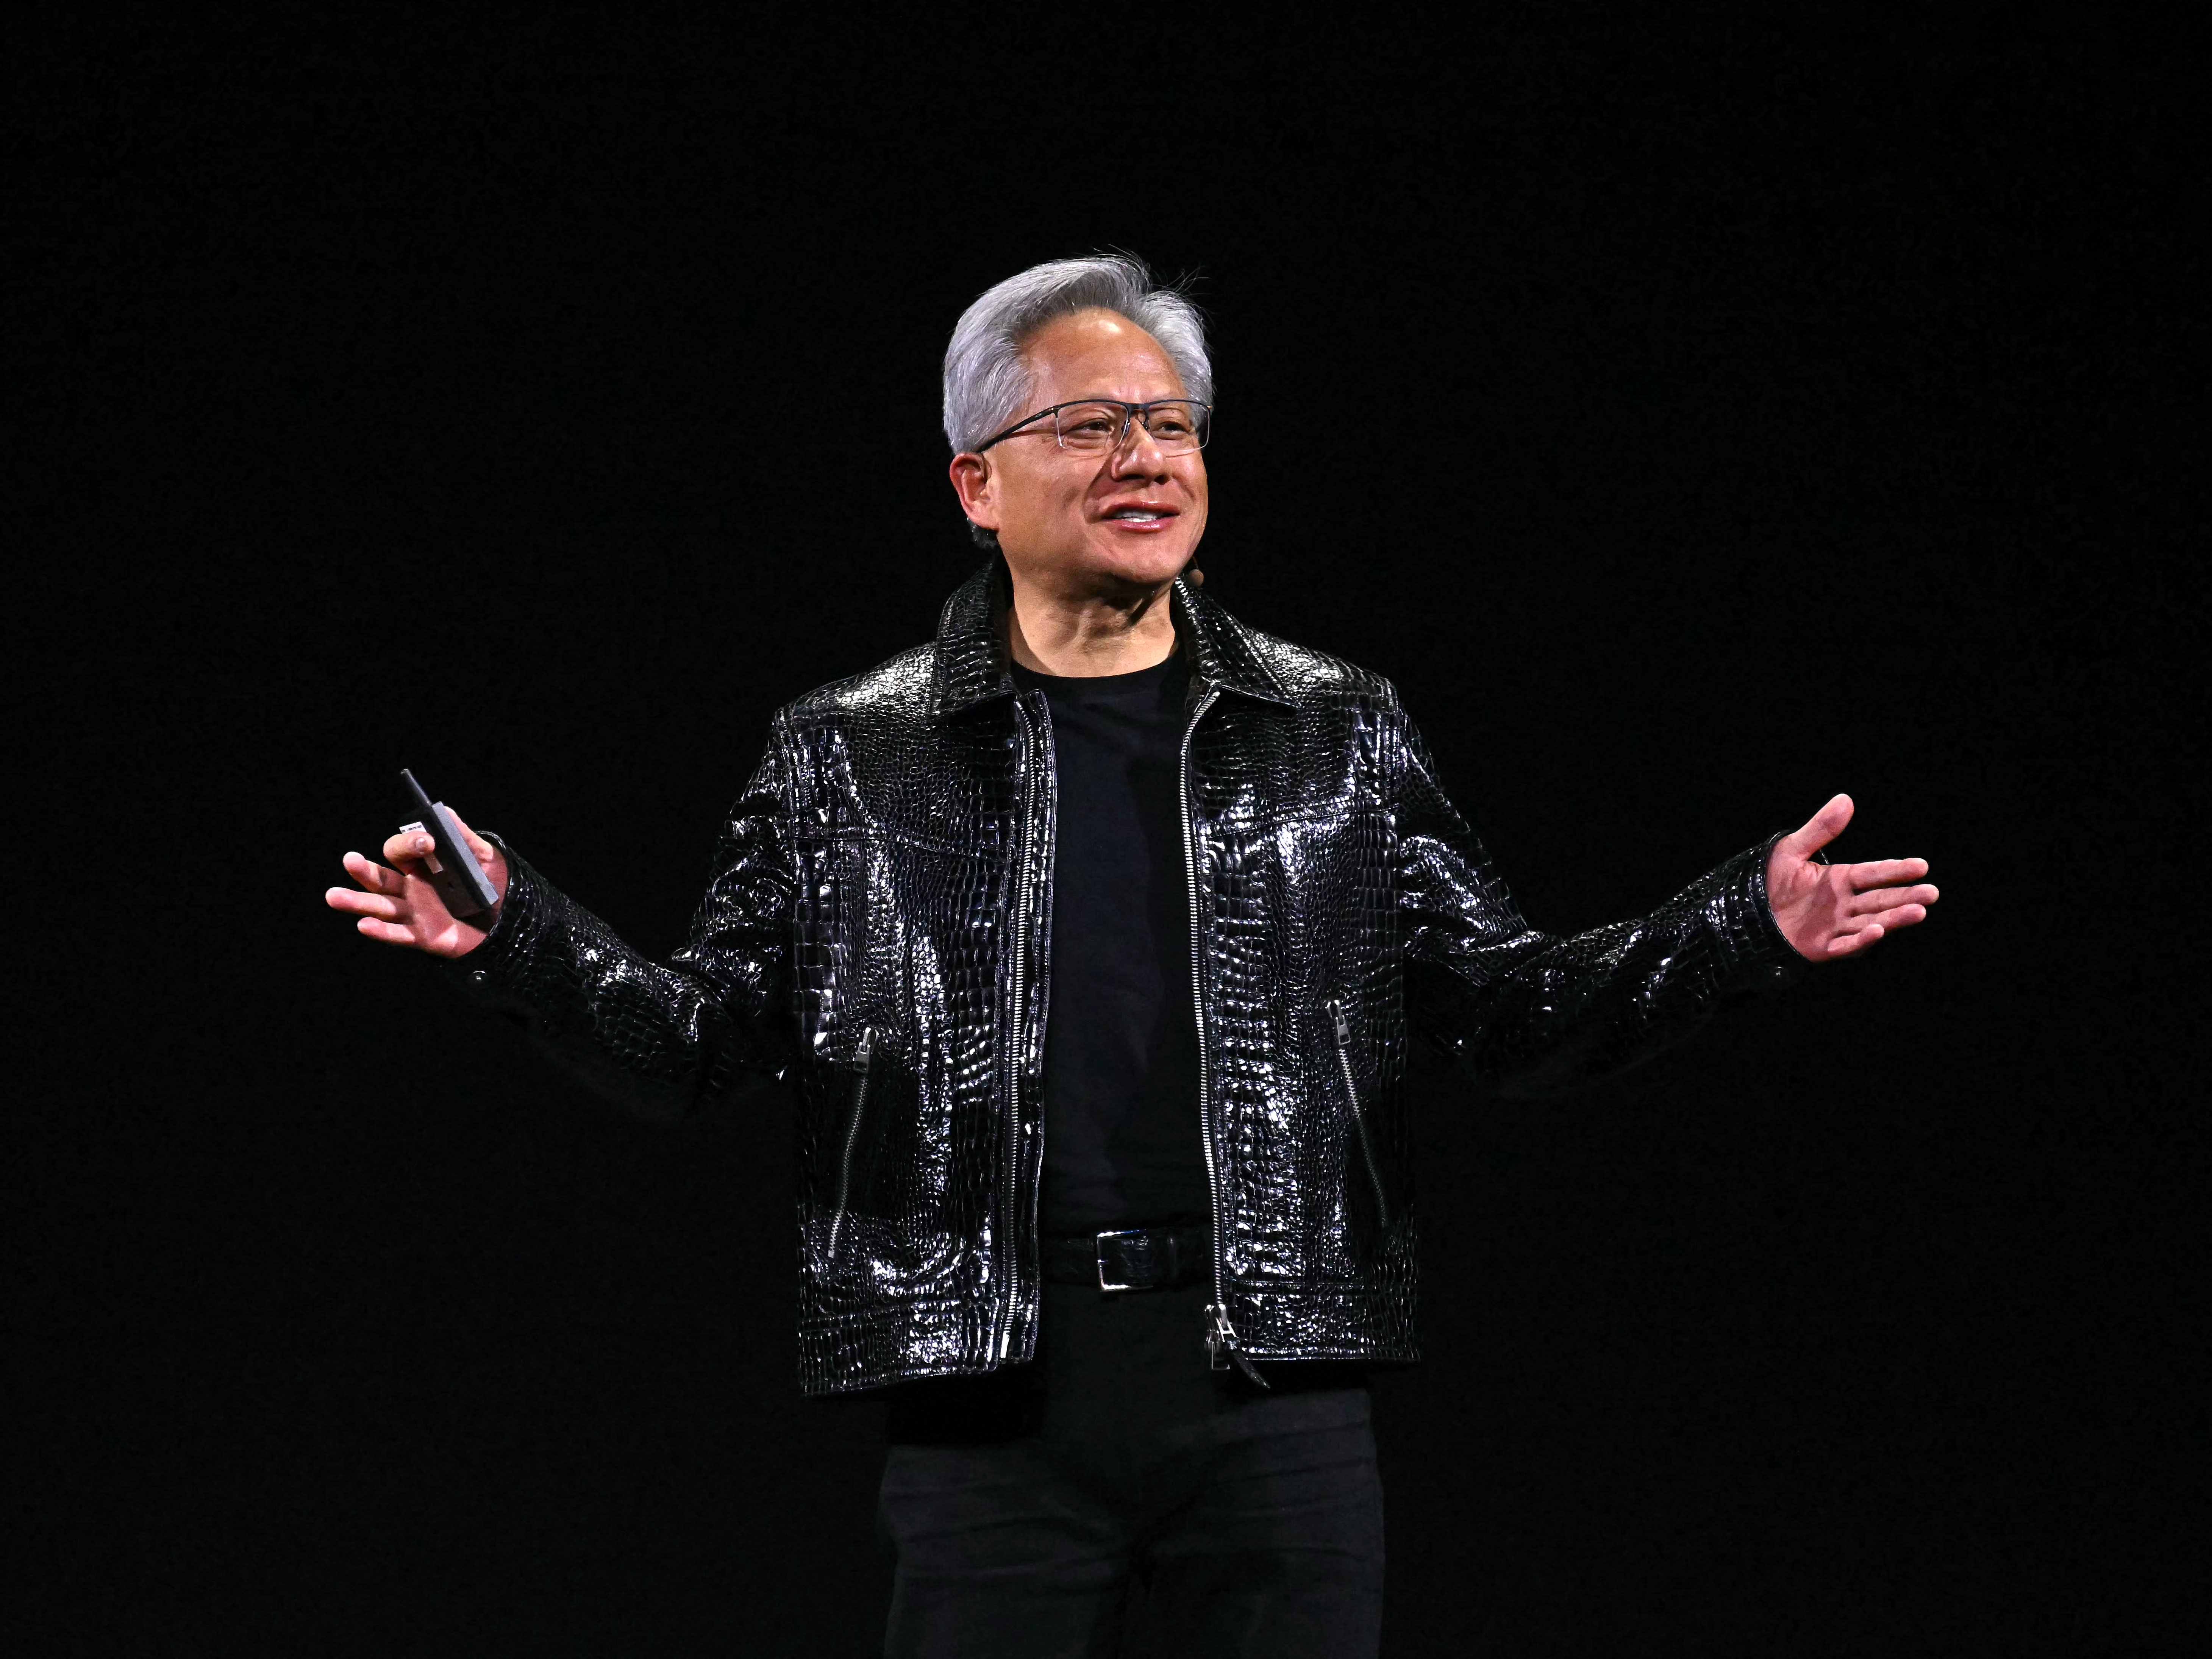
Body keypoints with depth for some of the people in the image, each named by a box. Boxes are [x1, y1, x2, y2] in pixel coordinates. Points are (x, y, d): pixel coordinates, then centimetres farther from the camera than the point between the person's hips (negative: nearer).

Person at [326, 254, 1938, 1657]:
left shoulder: (1335, 736, 10)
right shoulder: (855, 757, 7)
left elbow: (1512, 1009, 10)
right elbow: (702, 1041, 6)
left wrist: (1746, 929, -2)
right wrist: (516, 938, -10)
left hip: (1274, 1399, 1)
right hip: (994, 1389, -1)